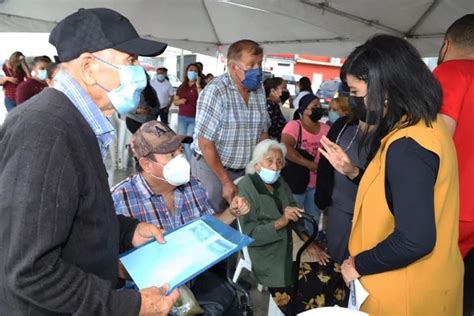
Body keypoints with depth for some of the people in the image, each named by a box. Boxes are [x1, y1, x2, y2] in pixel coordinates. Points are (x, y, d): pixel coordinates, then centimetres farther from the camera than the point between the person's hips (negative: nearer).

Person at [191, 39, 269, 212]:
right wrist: (226, 181, -15)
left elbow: (262, 132, 9)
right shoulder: (215, 92, -19)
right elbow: (206, 144, -19)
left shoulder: (259, 90, 0)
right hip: (211, 168, -5)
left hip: (245, 170, 6)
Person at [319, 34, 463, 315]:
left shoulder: (406, 146, -29)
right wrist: (352, 172, 2)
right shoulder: (428, 125, 3)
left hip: (406, 292, -9)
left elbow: (415, 240, -32)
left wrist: (358, 265, -18)